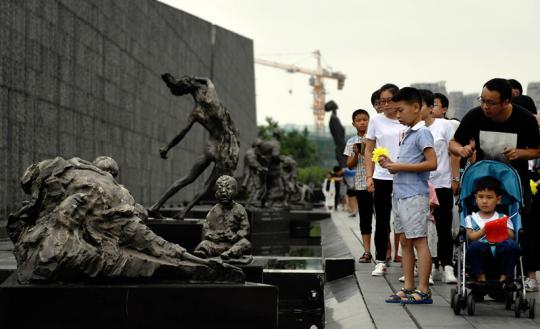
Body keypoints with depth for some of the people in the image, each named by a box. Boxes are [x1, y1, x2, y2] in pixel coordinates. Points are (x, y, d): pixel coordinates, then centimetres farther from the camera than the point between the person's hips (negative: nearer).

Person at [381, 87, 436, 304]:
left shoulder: (422, 133, -10)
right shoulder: (405, 134, 17)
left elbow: (431, 163, -18)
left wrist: (400, 166, -16)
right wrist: (391, 164, 5)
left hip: (415, 195, -9)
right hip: (400, 194, 9)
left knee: (419, 241, -6)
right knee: (404, 242, 11)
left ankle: (423, 291, -3)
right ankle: (408, 288, 16)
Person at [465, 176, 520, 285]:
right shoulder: (471, 219, 21)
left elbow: (511, 236, 6)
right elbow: (470, 236, 3)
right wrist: (483, 231, -16)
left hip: (500, 255, 1)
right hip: (480, 253, -1)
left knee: (512, 245, -32)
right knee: (475, 245, -36)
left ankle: (503, 278, -18)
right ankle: (481, 278, -18)